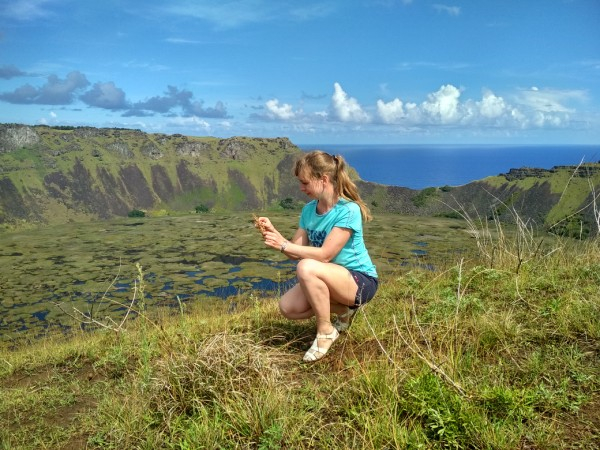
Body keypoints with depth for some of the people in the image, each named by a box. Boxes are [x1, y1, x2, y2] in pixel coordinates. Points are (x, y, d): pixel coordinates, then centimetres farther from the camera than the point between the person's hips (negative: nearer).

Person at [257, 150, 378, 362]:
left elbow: (324, 255, -26)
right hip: (331, 279, 8)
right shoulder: (309, 210, 1)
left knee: (307, 268, -33)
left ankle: (325, 332, -13)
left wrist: (283, 245, -23)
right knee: (287, 307, -11)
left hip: (361, 281, -8)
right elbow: (296, 251, 1)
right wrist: (273, 232, -13)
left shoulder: (348, 210, -22)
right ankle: (343, 310, 10)